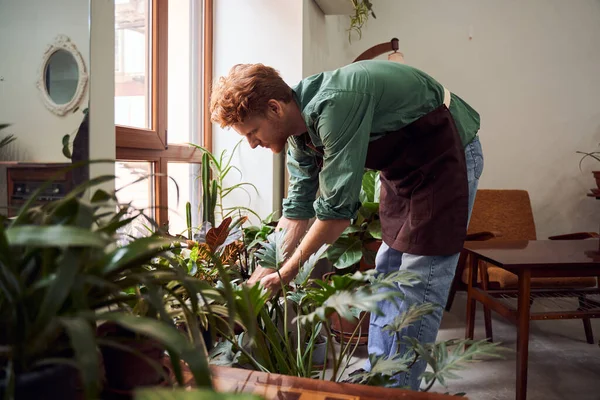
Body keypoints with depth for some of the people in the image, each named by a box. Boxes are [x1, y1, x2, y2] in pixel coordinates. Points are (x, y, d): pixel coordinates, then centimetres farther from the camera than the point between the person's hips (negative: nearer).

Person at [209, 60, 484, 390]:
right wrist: (265, 272, 1)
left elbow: (337, 208, -30)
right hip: (406, 165, 9)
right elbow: (298, 208, 3)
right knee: (386, 273, 9)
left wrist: (285, 274, -20)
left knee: (417, 287, -9)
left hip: (447, 154, -9)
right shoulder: (300, 130, -3)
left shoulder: (334, 104, -32)